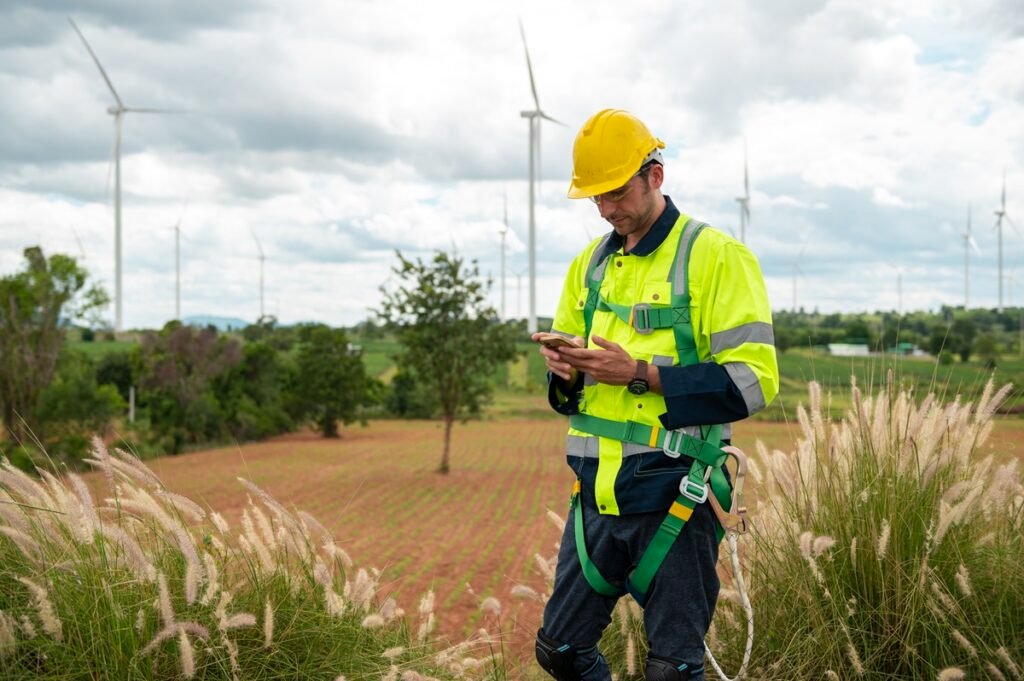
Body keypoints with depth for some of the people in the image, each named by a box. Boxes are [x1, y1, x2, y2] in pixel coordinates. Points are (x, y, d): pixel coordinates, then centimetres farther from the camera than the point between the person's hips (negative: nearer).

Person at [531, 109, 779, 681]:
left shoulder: (716, 257, -8)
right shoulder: (590, 265, 12)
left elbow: (753, 380, -15)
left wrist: (641, 374, -21)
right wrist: (566, 369, -4)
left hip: (673, 497, -6)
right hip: (597, 492, 6)